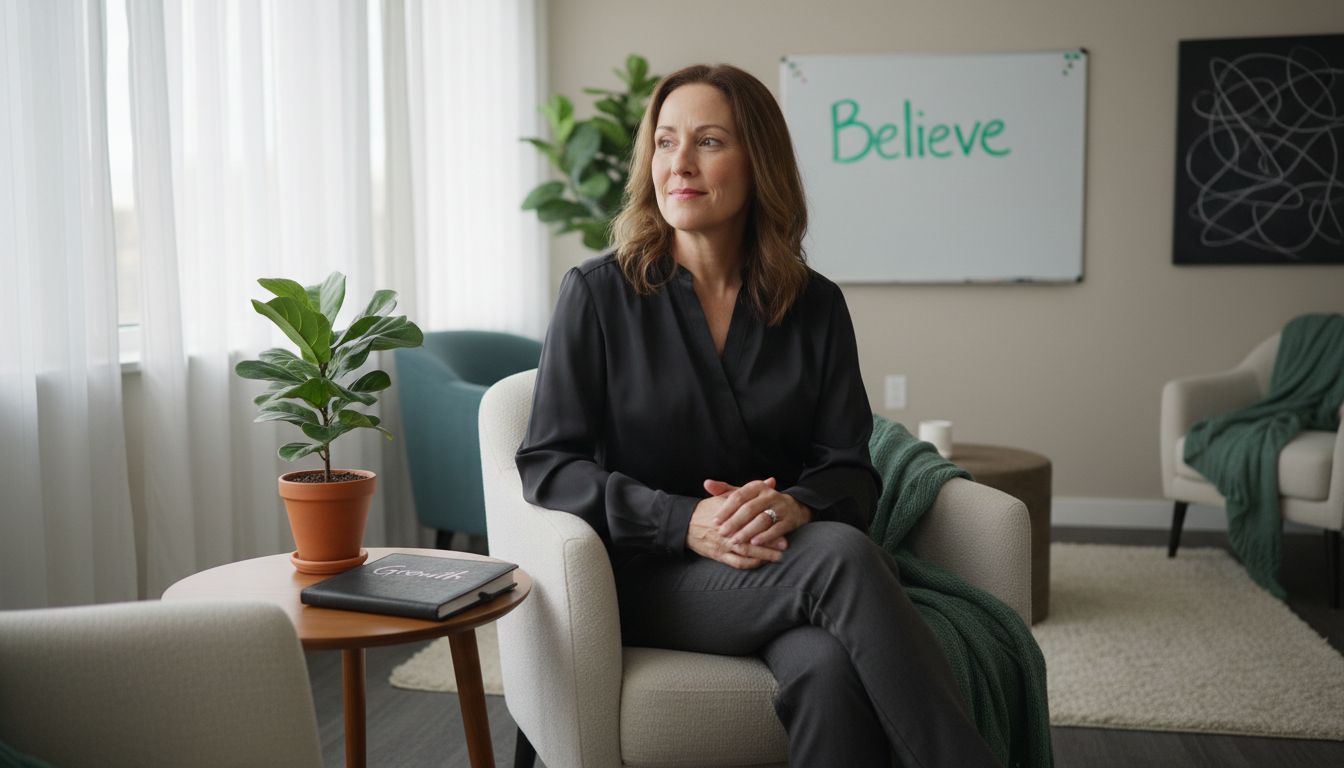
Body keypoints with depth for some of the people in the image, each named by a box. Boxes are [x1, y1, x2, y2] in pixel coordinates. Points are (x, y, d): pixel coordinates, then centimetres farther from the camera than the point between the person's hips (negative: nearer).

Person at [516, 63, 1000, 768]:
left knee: (829, 666, -34)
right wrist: (687, 522, -20)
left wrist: (794, 505, -21)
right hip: (653, 577, -2)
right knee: (841, 555, -32)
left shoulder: (815, 306, 8)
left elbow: (852, 471, 4)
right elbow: (546, 464, -5)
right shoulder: (598, 294, 0)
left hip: (784, 562, 3)